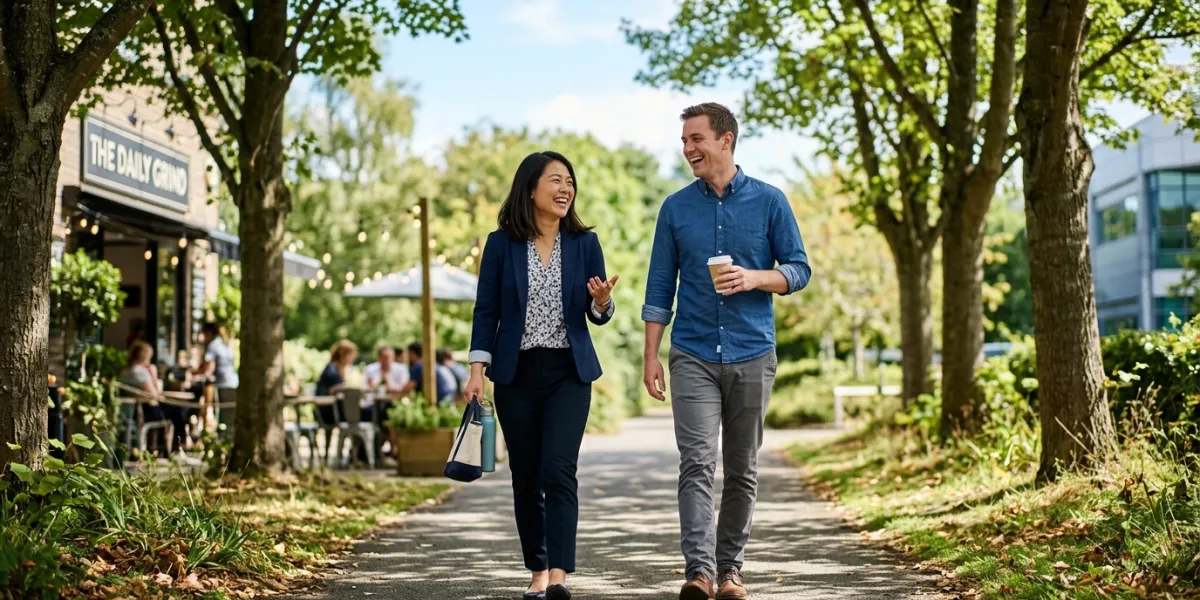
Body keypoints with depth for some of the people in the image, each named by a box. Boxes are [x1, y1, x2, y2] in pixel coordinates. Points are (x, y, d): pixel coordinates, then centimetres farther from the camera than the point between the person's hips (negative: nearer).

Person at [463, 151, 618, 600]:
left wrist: (602, 301, -18)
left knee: (559, 471, -14)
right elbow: (486, 310, 2)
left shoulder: (585, 243, 2)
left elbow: (598, 315, 5)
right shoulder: (501, 244, -1)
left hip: (569, 373, 0)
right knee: (525, 477, 6)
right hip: (516, 373, 1)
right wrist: (477, 370, -6)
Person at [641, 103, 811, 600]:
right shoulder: (675, 208, 6)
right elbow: (660, 287, 7)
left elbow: (799, 269, 4)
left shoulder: (769, 201, 3)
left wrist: (754, 278, -16)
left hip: (752, 355, 0)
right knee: (697, 464, -12)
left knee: (742, 470, 7)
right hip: (693, 356, 0)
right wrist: (651, 355, 1)